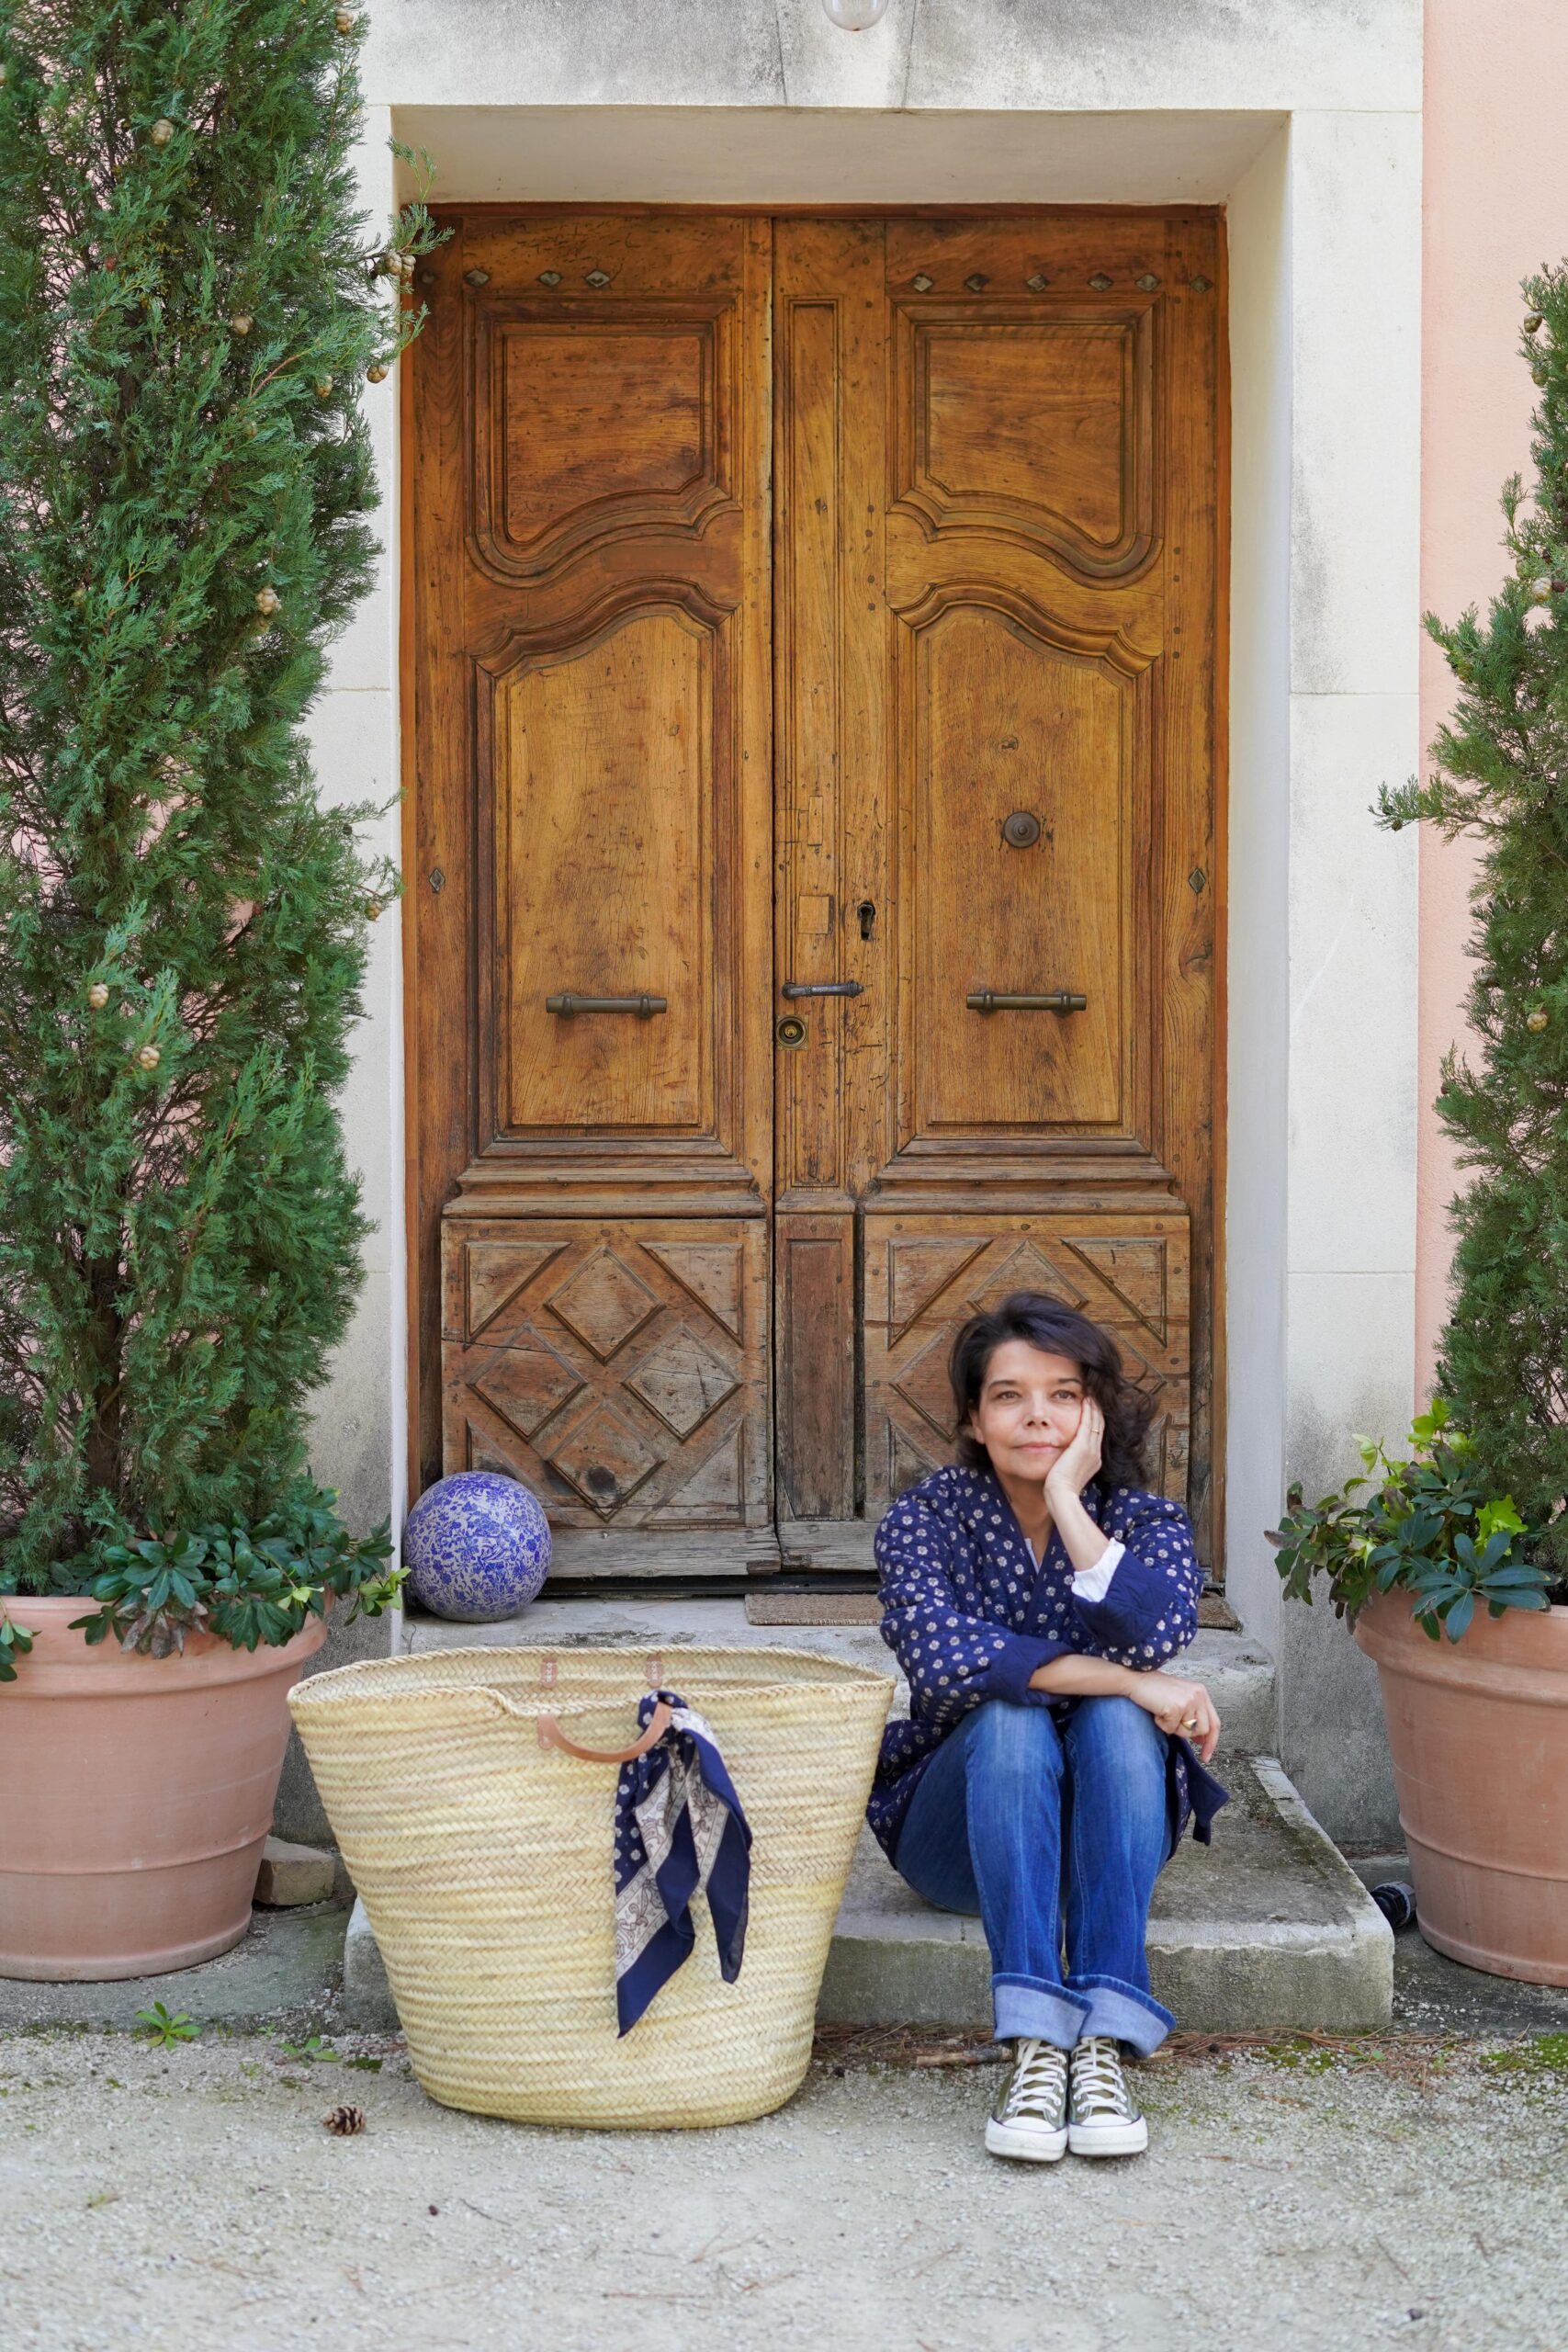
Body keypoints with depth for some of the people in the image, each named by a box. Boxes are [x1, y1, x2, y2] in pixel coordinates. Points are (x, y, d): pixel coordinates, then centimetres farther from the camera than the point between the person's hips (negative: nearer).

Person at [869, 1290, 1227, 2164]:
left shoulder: (1149, 1522, -5)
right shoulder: (924, 1520, -8)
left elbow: (1158, 1634, -28)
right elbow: (944, 1656, -28)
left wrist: (1067, 1498, -25)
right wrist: (1132, 1682, -28)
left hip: (1106, 1832, 1)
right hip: (963, 1837, -1)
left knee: (1117, 1723, -29)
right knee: (1009, 1717, -31)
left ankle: (1104, 2042, -36)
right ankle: (1035, 2044, -39)